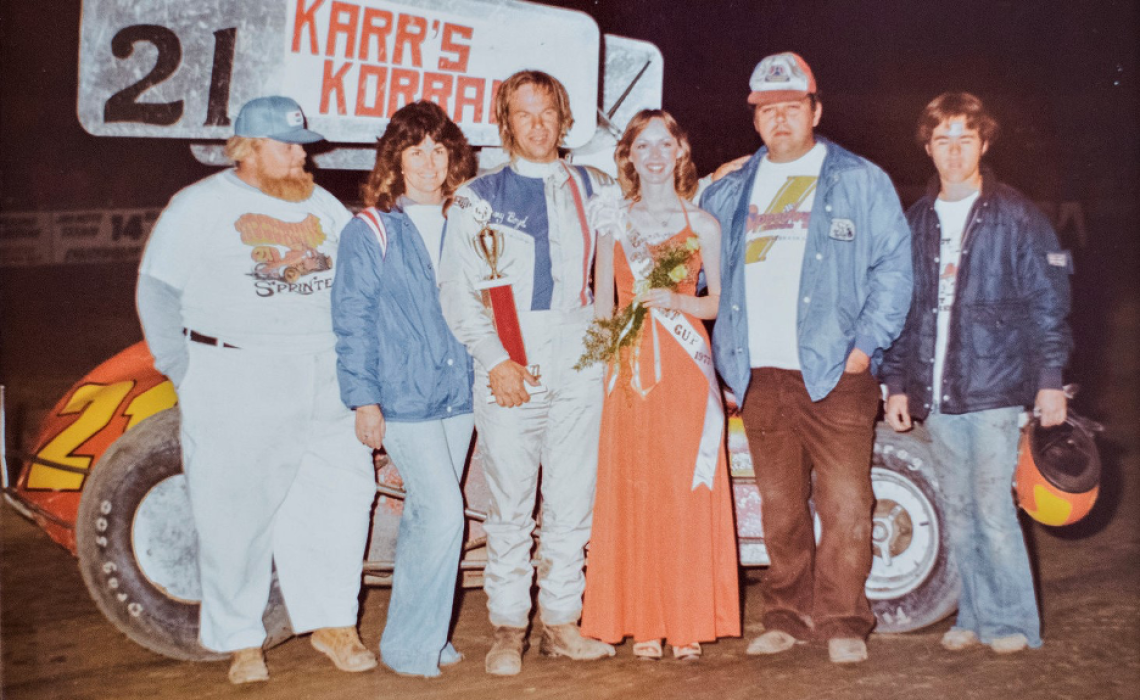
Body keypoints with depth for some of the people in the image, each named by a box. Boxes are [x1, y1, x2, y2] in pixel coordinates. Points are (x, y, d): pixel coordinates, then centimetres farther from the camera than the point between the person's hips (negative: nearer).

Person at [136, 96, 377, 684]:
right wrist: (187, 375, -5)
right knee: (237, 514, 1)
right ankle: (241, 642, 16)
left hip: (326, 382, 4)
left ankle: (332, 623, 16)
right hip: (237, 384, -4)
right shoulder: (200, 206, 1)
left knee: (342, 494, 1)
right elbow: (156, 290, 1)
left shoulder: (323, 206, 15)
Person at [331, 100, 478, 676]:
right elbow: (351, 322, -4)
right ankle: (407, 646, 4)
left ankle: (423, 635, 25)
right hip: (402, 399, -5)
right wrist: (363, 399, -9)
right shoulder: (370, 231, -3)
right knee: (443, 513, -11)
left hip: (457, 395, 5)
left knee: (425, 518, 13)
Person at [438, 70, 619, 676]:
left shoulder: (594, 190, 13)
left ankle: (560, 623, 18)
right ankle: (508, 629, 12)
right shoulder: (478, 198, 6)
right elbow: (457, 291, 1)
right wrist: (496, 360, -9)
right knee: (510, 507, -1)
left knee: (572, 504, 6)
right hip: (509, 369, -2)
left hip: (579, 365, 3)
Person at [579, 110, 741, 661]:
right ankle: (642, 624, 9)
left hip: (686, 368, -1)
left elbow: (719, 302, 7)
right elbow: (602, 306, 13)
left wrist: (676, 300, -11)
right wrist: (600, 363, 2)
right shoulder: (613, 224, 12)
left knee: (687, 492, -2)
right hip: (629, 369, 1)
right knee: (633, 494, 0)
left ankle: (687, 623, 8)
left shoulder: (703, 225, 8)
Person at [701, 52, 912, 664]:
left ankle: (842, 622, 9)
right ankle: (786, 616, 20)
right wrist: (727, 349, 12)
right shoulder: (730, 192, 16)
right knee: (779, 507, 9)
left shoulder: (860, 182, 6)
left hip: (833, 372, -3)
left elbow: (894, 265, 2)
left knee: (844, 502, -4)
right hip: (758, 376, 3)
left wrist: (866, 344, -7)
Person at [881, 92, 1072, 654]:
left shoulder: (1016, 217, 0)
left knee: (992, 508, -6)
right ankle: (976, 617, 21)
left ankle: (1013, 622, 9)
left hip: (995, 390, -4)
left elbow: (1048, 304, -1)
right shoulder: (916, 222, 12)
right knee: (957, 513, 9)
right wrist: (896, 384, 12)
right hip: (936, 396, 4)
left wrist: (1050, 380, -6)